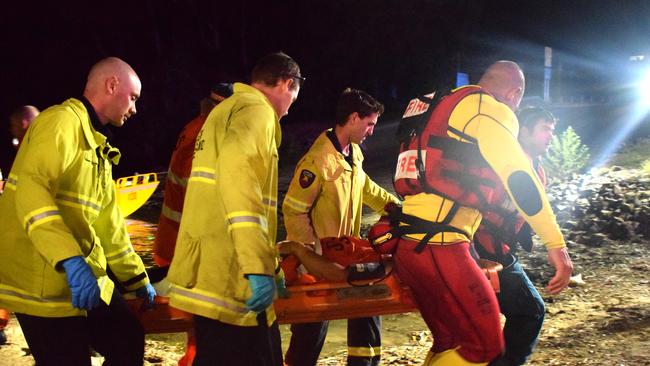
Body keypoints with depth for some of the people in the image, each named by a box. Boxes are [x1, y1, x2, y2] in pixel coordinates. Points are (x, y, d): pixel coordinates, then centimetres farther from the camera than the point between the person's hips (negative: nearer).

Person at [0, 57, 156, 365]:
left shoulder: (98, 148, 21)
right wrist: (70, 260, -37)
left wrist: (138, 279, 27)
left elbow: (106, 222, 25)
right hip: (46, 284, -10)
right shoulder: (61, 121, -11)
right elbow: (30, 189, -27)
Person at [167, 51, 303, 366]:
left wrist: (267, 262, 39)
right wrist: (260, 266, -29)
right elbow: (236, 172, -26)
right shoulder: (255, 109, -7)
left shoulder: (226, 110, 25)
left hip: (215, 274, 10)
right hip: (229, 277, -10)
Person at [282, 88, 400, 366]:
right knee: (313, 328, -1)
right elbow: (293, 211, -21)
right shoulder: (318, 160, -24)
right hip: (318, 259, -9)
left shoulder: (354, 153, 3)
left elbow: (364, 187, 21)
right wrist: (312, 254, -20)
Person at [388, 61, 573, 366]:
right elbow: (518, 176, -16)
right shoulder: (492, 110, -3)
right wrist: (556, 244, -18)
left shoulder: (447, 107, 25)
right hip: (440, 248, -9)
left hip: (407, 246, 9)